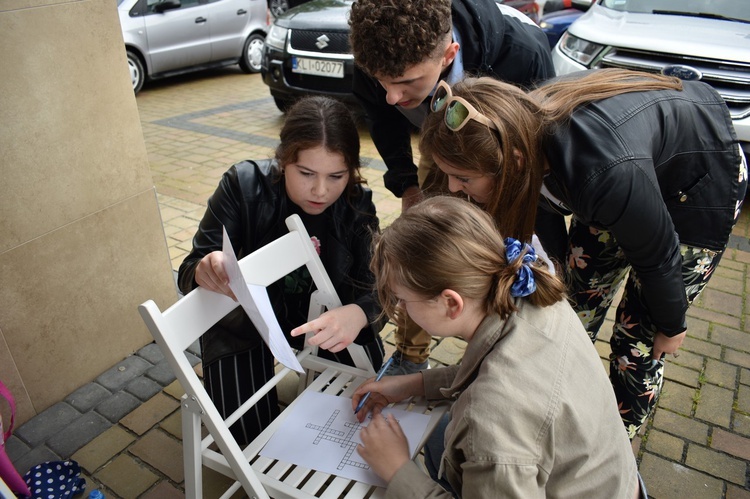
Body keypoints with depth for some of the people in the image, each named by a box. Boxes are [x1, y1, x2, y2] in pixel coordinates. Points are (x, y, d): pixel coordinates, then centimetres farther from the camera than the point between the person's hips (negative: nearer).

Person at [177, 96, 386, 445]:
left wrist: (358, 314, -48)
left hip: (319, 314, 2)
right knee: (250, 431, -11)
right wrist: (206, 271, -49)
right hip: (245, 320, -1)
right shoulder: (243, 186, -24)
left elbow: (376, 287, -22)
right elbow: (189, 272, -23)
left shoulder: (357, 203, -18)